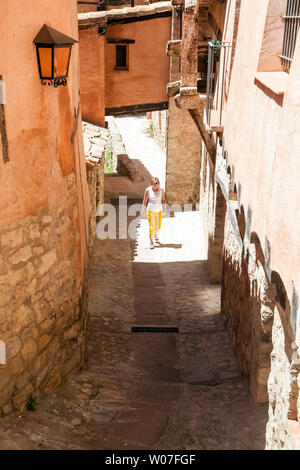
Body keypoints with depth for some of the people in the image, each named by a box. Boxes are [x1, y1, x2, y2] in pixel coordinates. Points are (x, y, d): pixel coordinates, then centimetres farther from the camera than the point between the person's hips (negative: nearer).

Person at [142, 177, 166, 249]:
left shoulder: (161, 190, -8)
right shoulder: (148, 190, -12)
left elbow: (163, 200, 2)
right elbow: (145, 200, -2)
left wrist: (164, 209, -2)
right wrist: (143, 210, 2)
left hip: (159, 211, 2)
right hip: (150, 210, -2)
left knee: (158, 226, 12)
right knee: (151, 227, -8)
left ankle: (155, 234, 46)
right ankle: (151, 242, 0)